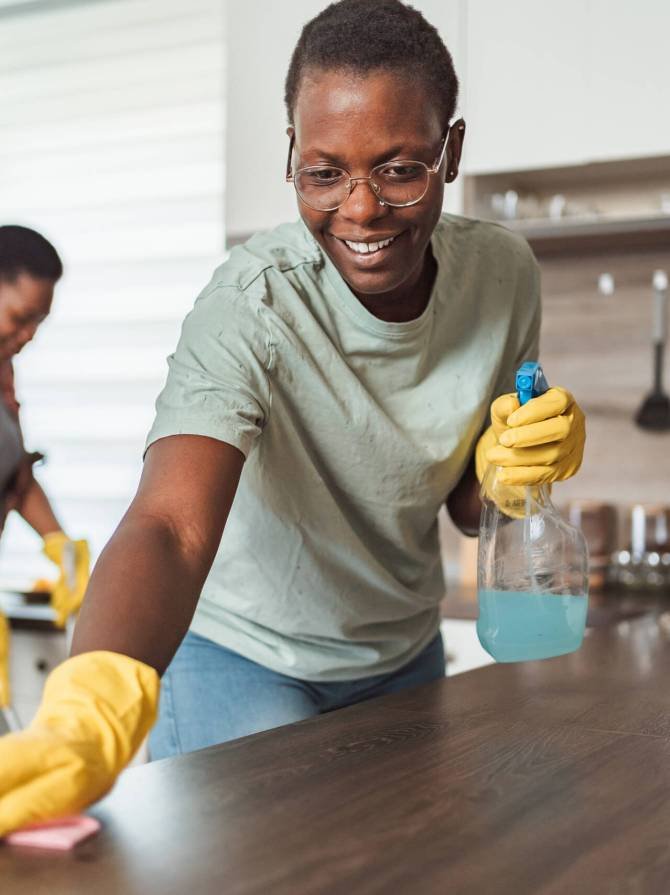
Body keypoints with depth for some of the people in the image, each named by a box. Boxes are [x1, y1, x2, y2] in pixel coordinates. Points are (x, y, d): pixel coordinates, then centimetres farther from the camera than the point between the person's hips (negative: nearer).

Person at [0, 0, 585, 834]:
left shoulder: (502, 272, -13)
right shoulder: (251, 307, -29)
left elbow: (464, 505, 0)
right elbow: (171, 525, -45)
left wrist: (511, 465, -23)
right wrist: (89, 718, -63)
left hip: (404, 652, 5)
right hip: (246, 661, -5)